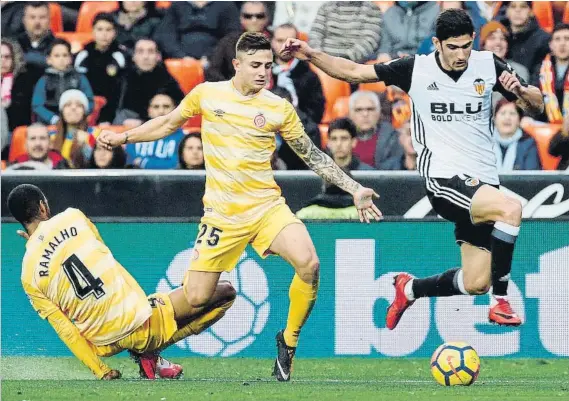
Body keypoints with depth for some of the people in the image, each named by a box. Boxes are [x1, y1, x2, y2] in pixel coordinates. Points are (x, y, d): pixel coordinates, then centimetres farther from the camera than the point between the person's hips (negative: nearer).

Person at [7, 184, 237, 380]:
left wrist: (100, 371, 4)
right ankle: (149, 354, 5)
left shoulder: (28, 276, -2)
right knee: (225, 292, 11)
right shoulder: (72, 217, -4)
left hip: (107, 345, 4)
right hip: (141, 323, -4)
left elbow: (65, 330, -3)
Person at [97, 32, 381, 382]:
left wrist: (355, 190, 4)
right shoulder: (206, 94, 1)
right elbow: (168, 124, 19)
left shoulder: (279, 108, 1)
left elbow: (314, 156, 9)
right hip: (221, 214, 0)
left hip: (267, 206, 0)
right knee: (195, 301, -4)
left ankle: (289, 340, -3)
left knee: (309, 263, -26)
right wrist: (123, 137, 16)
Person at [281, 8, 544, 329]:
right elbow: (354, 72, 5)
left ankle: (410, 289, 32)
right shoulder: (415, 70, -3)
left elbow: (536, 106, 8)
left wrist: (521, 91, -14)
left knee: (476, 283, 3)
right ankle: (501, 302, -22)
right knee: (510, 209, -32)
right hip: (443, 178, -5)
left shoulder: (489, 65, 3)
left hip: (482, 183, 5)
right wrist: (312, 55, -7)